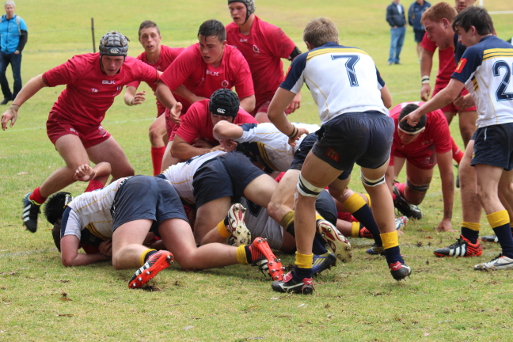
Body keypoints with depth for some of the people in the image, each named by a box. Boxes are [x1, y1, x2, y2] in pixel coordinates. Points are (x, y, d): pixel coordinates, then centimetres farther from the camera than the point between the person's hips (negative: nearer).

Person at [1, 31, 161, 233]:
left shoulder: (132, 68, -12)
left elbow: (159, 78, 7)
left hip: (91, 128, 7)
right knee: (80, 168, -31)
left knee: (125, 173, 3)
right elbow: (40, 81, -18)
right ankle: (34, 200, -11)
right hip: (64, 122, -7)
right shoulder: (81, 66, -25)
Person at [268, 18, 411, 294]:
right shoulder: (364, 56, 33)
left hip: (344, 126, -4)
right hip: (382, 124, 4)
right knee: (376, 184, 36)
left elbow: (274, 112, 21)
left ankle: (302, 276, 15)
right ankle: (395, 261, 30)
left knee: (306, 194, 17)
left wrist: (292, 132, 40)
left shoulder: (306, 58, 22)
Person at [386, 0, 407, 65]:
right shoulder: (390, 7, -3)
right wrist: (393, 25, -14)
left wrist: (404, 23, 8)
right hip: (395, 28, -7)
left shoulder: (401, 7, 17)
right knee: (393, 44, -11)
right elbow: (388, 18, -7)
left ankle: (397, 60, 14)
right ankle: (391, 60, -11)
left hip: (403, 28, 7)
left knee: (400, 44, 8)